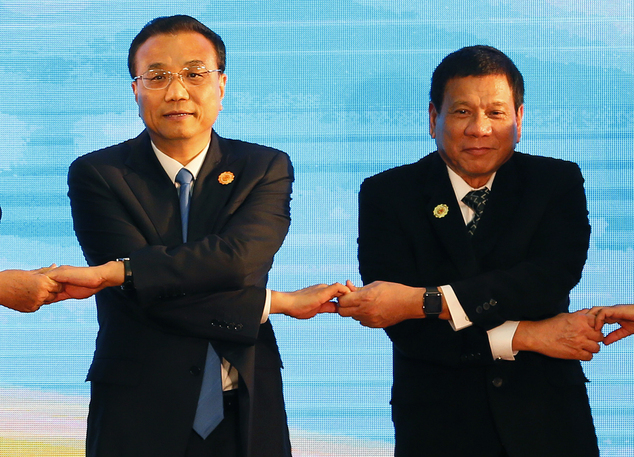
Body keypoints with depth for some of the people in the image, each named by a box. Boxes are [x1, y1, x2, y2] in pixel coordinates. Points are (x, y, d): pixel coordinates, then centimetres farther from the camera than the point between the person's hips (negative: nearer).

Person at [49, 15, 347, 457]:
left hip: (245, 416, 2)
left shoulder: (267, 169, 1)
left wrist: (111, 273, -23)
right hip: (139, 420, -1)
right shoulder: (96, 175, -4)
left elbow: (238, 258, -18)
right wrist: (279, 303, -14)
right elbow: (147, 300, -15)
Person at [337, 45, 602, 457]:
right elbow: (405, 329, -13)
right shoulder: (386, 195, -2)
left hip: (548, 422, 1)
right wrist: (522, 336, -20)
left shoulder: (558, 183, 0)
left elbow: (552, 279, -18)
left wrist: (425, 301, -25)